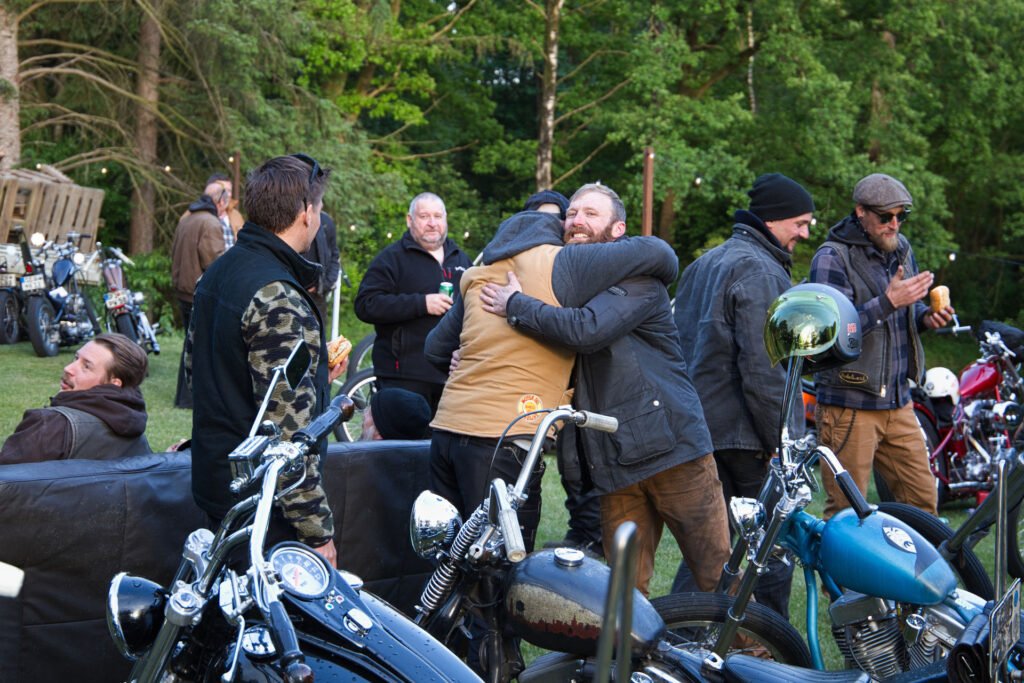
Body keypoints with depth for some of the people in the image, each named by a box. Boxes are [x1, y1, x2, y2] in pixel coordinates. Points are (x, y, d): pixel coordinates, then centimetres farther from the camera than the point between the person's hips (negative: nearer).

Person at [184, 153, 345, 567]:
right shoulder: (278, 299, -22)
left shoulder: (217, 272, 9)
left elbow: (194, 367, 22)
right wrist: (317, 528, -21)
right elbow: (288, 425, -25)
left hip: (213, 479, 10)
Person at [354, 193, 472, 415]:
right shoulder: (391, 258, 2)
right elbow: (366, 305, -11)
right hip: (405, 375, -6)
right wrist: (422, 303, -17)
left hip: (453, 372, 6)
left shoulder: (461, 259, 21)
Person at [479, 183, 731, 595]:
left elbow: (587, 330, -23)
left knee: (719, 580, -3)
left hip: (672, 448, -6)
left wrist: (515, 306, -11)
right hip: (613, 464, 6)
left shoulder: (638, 274, -5)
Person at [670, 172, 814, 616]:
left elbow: (679, 347, 22)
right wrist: (781, 441, -17)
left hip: (698, 428, 9)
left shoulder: (704, 264, 17)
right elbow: (763, 369, -21)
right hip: (746, 437, -9)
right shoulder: (760, 271, -14)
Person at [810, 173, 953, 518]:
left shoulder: (901, 249, 13)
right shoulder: (832, 257, -10)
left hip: (898, 402, 7)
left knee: (923, 502, 8)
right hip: (849, 405, -7)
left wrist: (926, 318, 2)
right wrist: (889, 301, -28)